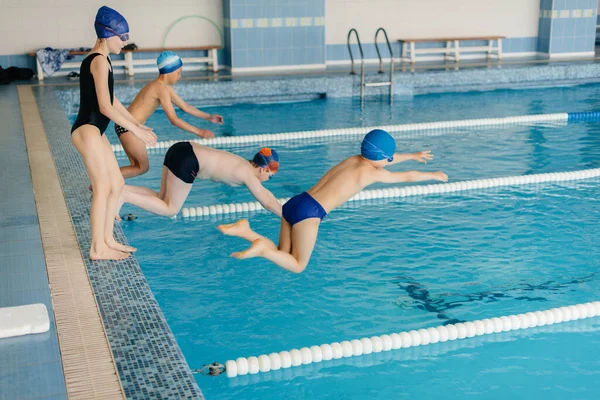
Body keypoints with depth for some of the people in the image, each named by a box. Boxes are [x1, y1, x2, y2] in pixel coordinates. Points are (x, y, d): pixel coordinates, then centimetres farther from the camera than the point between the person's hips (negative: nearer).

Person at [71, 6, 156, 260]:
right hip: (87, 130, -10)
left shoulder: (99, 59, 16)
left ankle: (107, 239, 21)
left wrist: (137, 123, 22)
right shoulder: (99, 61, -15)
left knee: (117, 184, 13)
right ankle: (97, 249, 0)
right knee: (103, 187, -7)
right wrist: (136, 130, -15)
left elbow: (111, 99, 22)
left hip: (94, 131, 10)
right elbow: (105, 107, -20)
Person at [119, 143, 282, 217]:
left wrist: (281, 207, 40)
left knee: (162, 200, 16)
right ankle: (124, 196, -9)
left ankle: (122, 189, 4)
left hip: (181, 149, 9)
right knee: (170, 209, 0)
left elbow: (263, 192, 36)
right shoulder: (249, 175, -2)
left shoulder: (246, 165, 22)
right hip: (186, 161, -9)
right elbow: (268, 203, 2)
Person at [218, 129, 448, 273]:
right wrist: (433, 175, 34)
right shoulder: (373, 173, 0)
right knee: (297, 266, 8)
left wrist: (412, 156, 55)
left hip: (294, 203, 8)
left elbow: (383, 159, 40)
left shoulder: (354, 160, 20)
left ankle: (246, 231, -1)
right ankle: (263, 247, -14)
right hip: (309, 212, -8)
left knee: (285, 257, 18)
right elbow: (407, 177, 16)